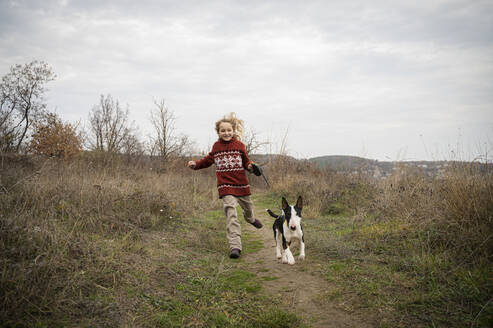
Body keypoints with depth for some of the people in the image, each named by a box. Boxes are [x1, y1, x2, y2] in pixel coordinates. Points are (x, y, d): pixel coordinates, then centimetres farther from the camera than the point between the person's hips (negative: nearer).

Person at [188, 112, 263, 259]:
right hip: (225, 186, -1)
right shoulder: (216, 147, 5)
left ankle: (250, 219, 62)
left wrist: (251, 166, -15)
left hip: (242, 184, 1)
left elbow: (246, 161, 7)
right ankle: (235, 246, -17)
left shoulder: (239, 145, 1)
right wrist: (195, 164, 6)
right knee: (231, 214, -15)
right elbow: (208, 160, 19)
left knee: (248, 206, 23)